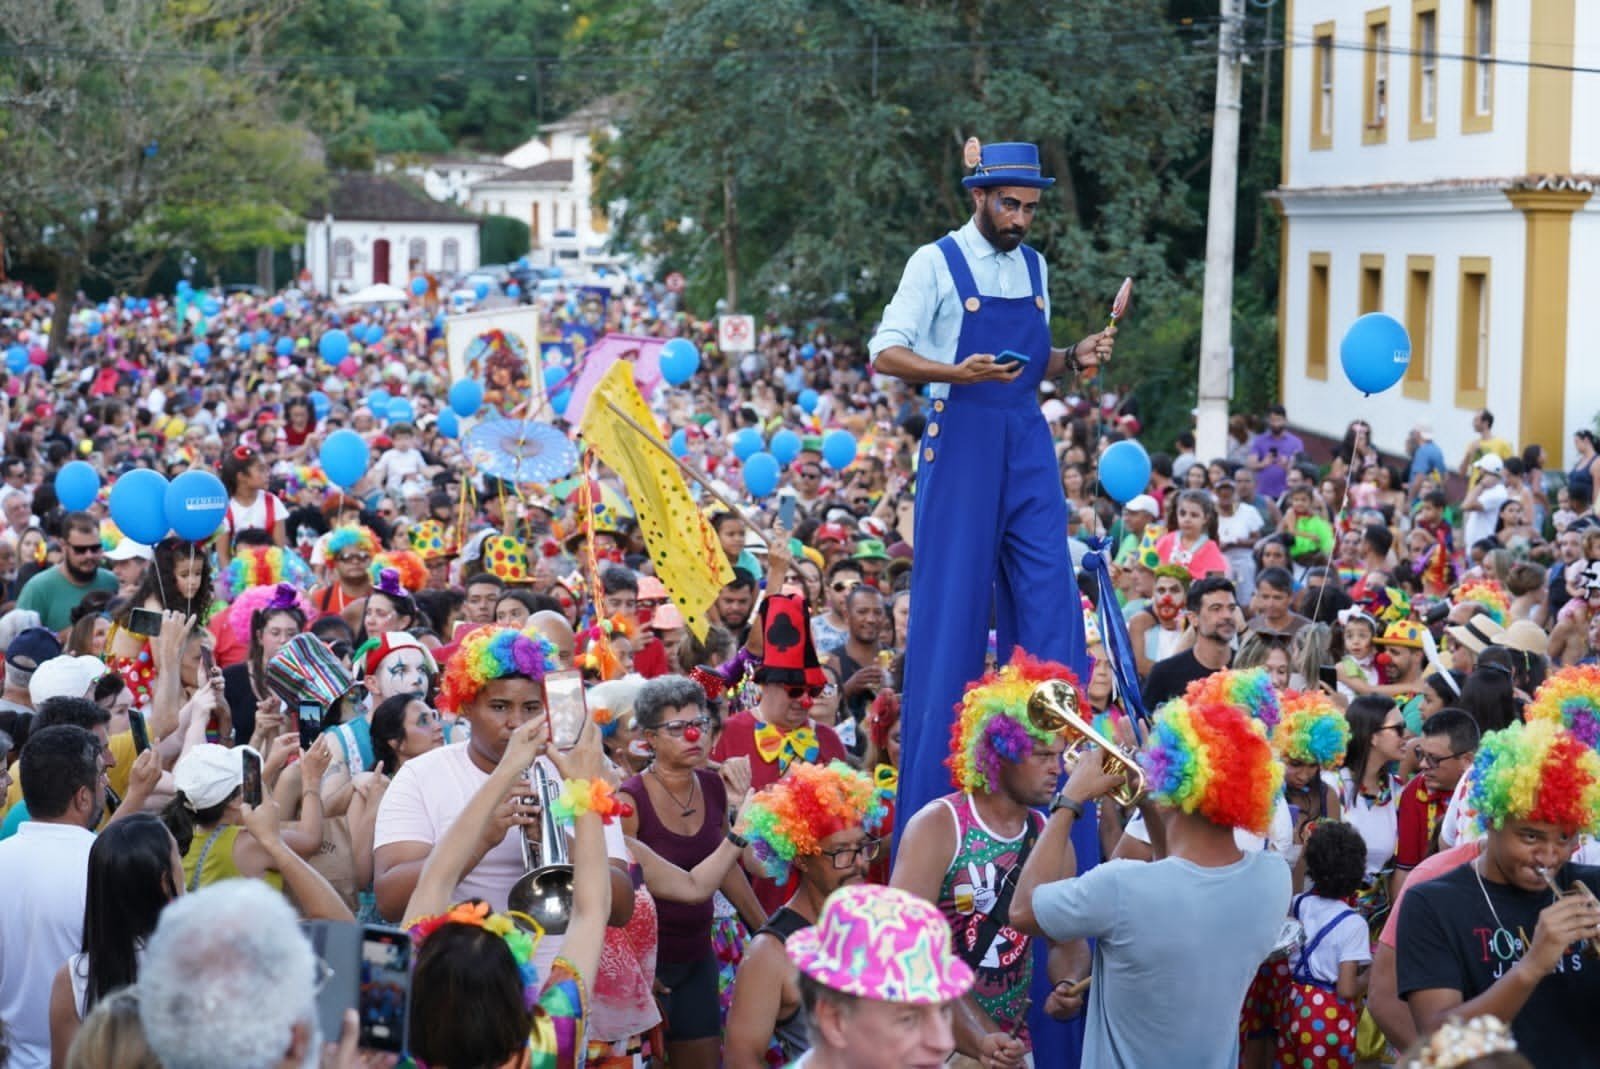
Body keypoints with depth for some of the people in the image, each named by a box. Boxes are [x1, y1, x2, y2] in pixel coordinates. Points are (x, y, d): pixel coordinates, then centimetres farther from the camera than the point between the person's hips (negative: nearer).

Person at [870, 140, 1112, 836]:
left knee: (1049, 607, 1)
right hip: (961, 445, -5)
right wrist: (958, 373, -24)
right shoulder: (937, 262, -4)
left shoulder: (1033, 267, 13)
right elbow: (885, 355, -9)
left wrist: (1073, 359, 0)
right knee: (952, 608, -2)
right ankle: (934, 789, 6)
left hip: (1027, 445, 5)